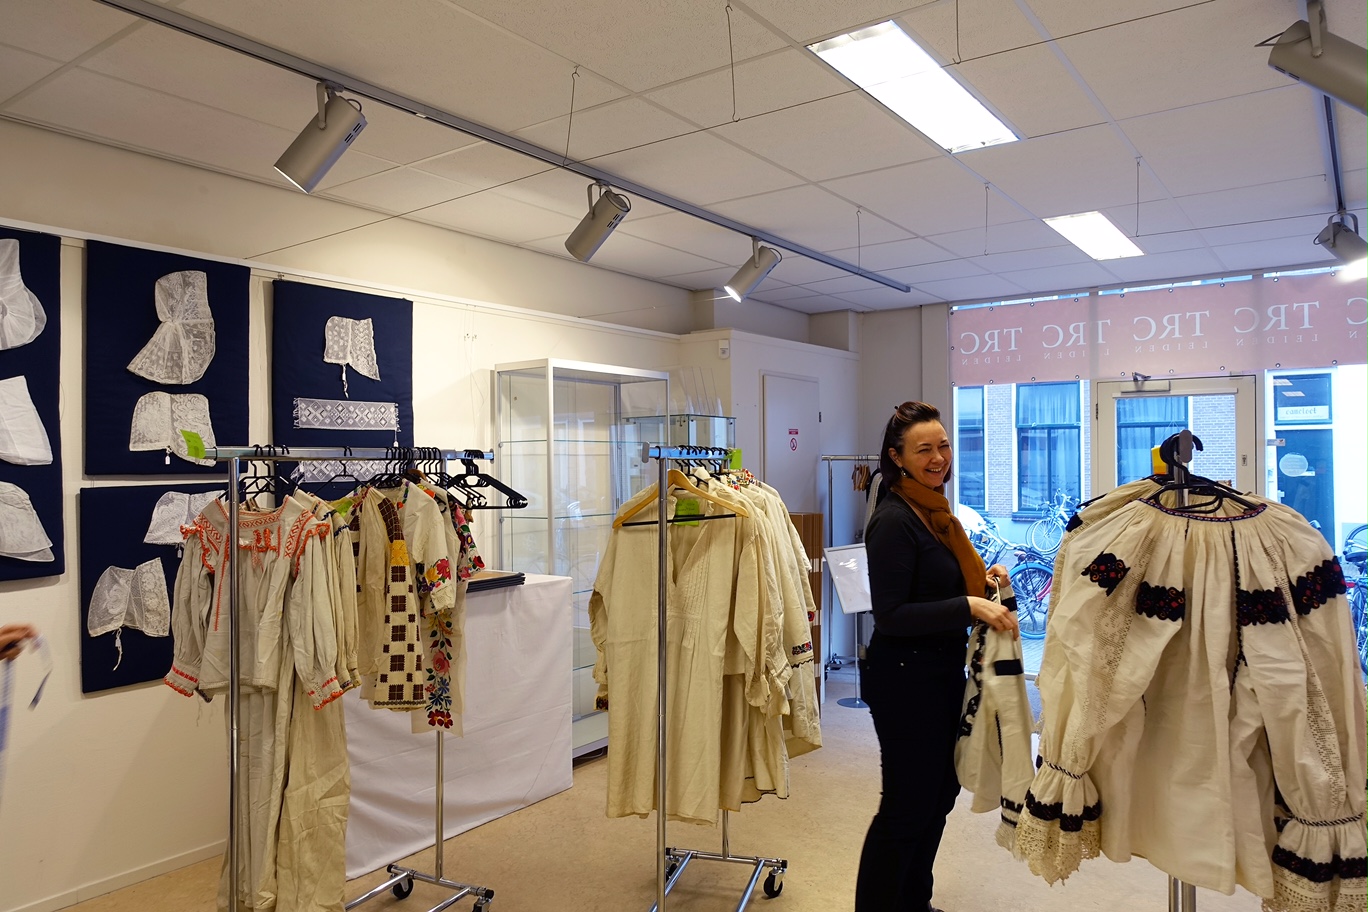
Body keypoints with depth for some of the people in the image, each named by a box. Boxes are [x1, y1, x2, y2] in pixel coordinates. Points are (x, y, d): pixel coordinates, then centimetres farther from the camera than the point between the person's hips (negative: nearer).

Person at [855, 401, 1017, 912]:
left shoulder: (936, 510, 9)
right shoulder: (893, 520, -19)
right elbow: (890, 616, -22)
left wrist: (986, 577, 2)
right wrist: (970, 607, -25)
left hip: (943, 673, 10)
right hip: (905, 679, -10)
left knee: (940, 792, 20)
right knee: (907, 806, 2)